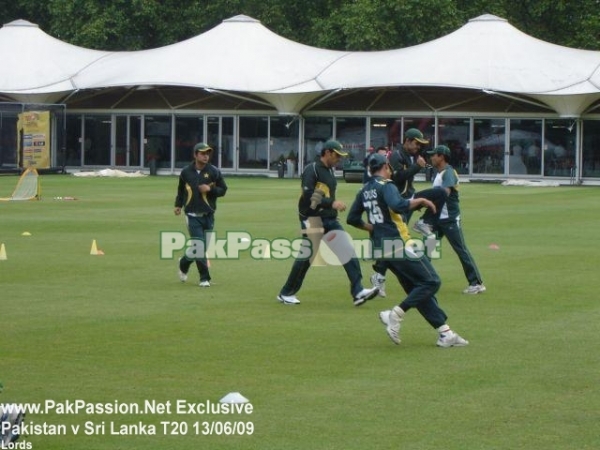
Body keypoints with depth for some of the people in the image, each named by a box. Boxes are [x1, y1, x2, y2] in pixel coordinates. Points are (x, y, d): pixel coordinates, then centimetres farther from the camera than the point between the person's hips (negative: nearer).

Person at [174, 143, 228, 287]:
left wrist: (210, 189, -13)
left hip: (208, 216, 2)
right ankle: (204, 278, -2)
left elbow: (223, 189, 4)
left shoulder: (214, 172, 0)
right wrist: (178, 205, 7)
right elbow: (181, 190, 17)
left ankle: (184, 262, 36)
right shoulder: (186, 172, 3)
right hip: (193, 216, -2)